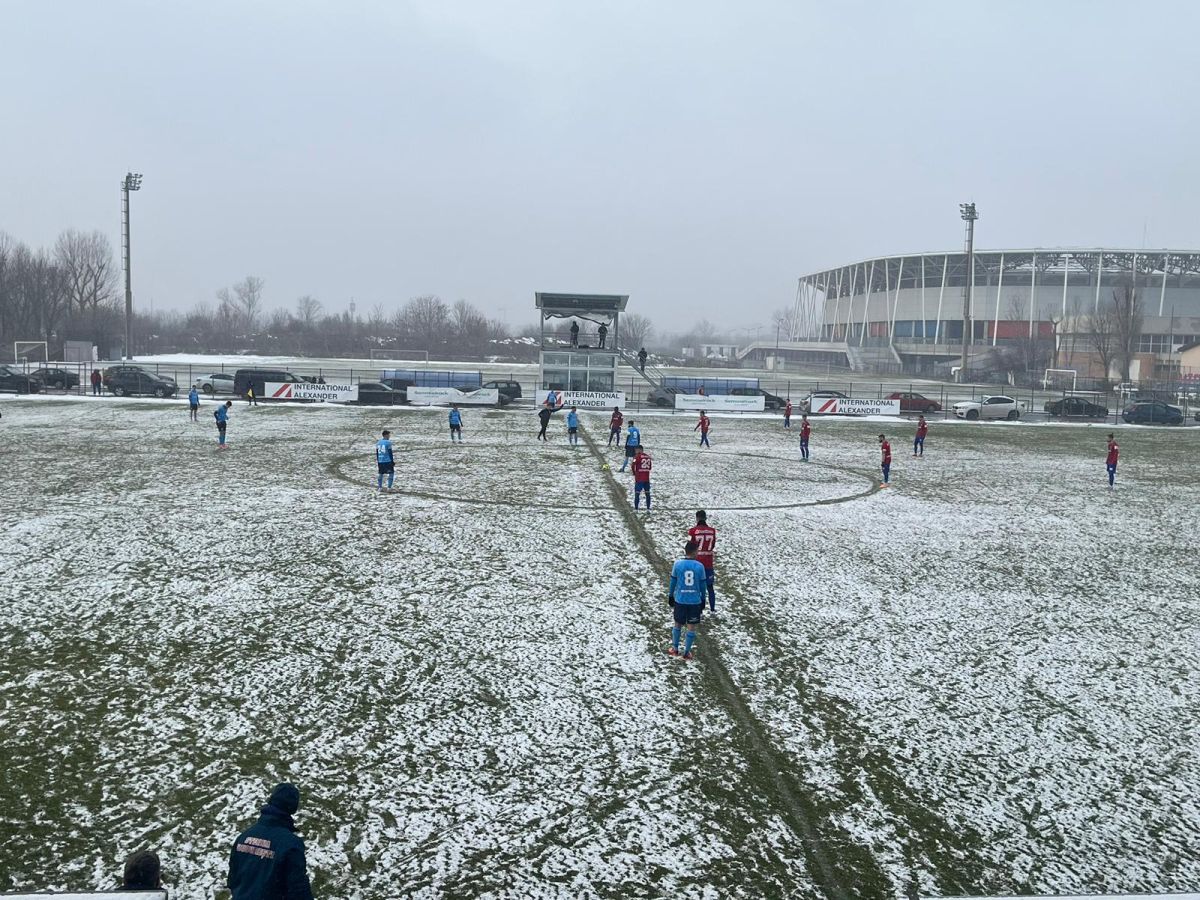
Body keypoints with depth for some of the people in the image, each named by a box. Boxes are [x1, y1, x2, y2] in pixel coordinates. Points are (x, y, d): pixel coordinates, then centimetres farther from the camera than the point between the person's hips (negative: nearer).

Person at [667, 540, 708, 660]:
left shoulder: (677, 564, -6)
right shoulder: (699, 566, -7)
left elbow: (673, 582, 1)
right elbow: (702, 585, 0)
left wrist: (670, 596, 14)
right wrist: (703, 600, 12)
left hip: (680, 600, 1)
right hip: (695, 601, -1)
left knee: (678, 624, 18)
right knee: (691, 627, 9)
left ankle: (675, 649, 26)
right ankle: (687, 652, 12)